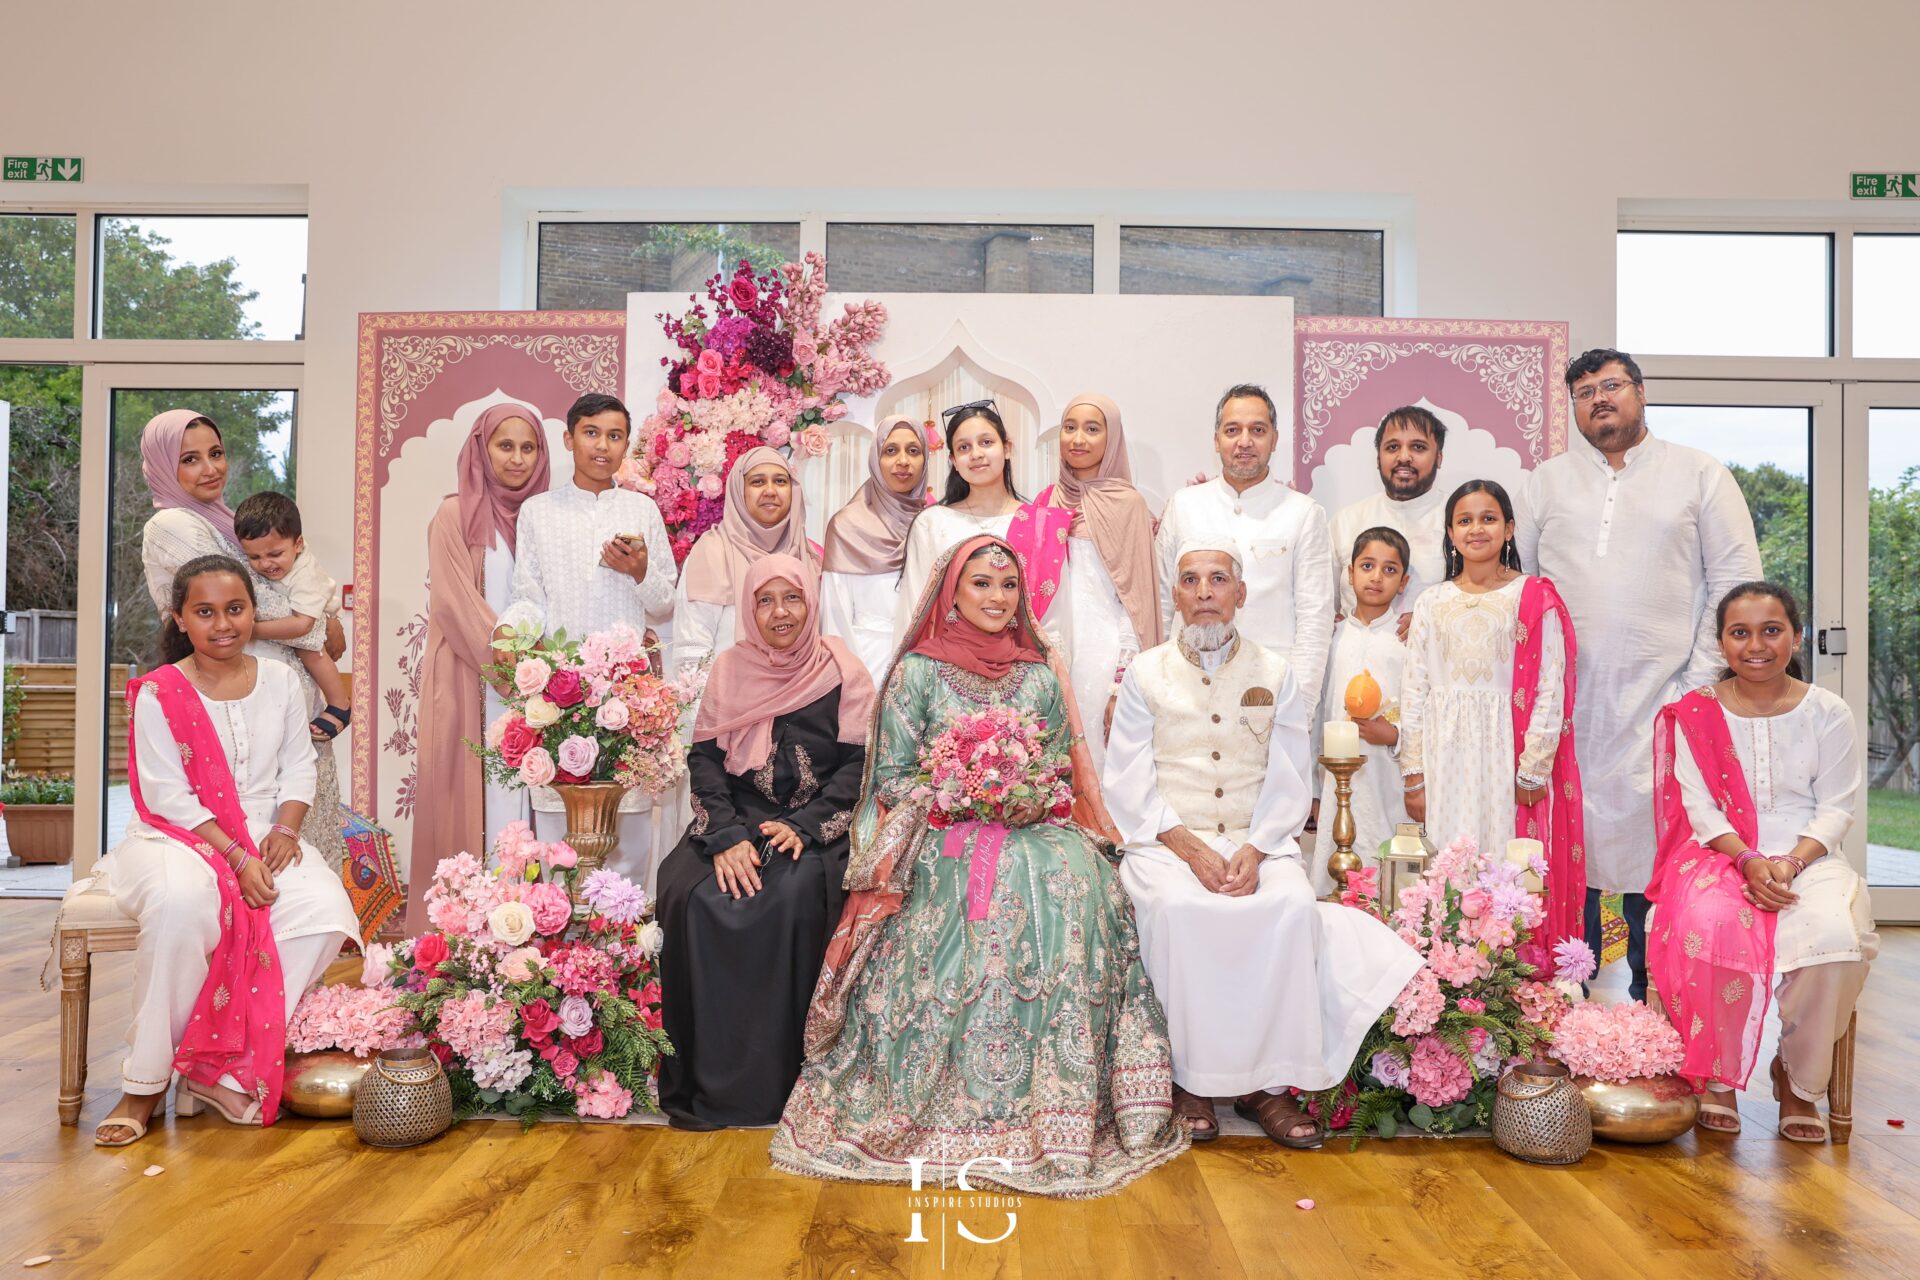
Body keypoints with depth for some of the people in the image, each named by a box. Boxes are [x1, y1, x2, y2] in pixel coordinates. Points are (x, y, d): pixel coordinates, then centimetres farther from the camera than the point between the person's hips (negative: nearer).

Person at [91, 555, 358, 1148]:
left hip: (264, 837, 4)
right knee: (181, 903, -40)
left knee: (323, 910, -27)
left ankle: (225, 1069, -17)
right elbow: (167, 795, -10)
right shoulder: (158, 694, -5)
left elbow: (299, 767, 10)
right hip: (179, 836, -3)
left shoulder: (281, 681, 8)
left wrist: (285, 829, -10)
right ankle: (145, 1083, -21)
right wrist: (236, 856, -19)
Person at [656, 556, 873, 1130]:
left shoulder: (841, 673, 3)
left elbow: (859, 763, -3)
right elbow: (705, 759, 2)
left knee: (794, 896, -32)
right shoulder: (730, 669, 10)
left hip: (816, 828, -2)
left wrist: (804, 826, -17)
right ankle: (705, 1077, -13)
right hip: (738, 819, 3)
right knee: (691, 894, -25)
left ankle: (774, 1079, -18)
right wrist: (726, 836, -15)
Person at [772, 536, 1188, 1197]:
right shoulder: (917, 671, 4)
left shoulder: (1039, 676, 14)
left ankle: (1058, 1108, -22)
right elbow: (891, 777, 2)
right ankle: (952, 1102, -21)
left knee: (1074, 879, -29)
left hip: (1031, 832, 3)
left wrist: (1037, 801, -8)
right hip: (942, 840, -3)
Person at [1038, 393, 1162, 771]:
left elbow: (1135, 597, -7)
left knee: (1096, 753, -1)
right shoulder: (1049, 499, 10)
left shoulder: (1126, 502, -5)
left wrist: (1123, 681, -10)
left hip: (1104, 651, -4)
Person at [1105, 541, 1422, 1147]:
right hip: (1167, 841, -1)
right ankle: (1191, 1080, -19)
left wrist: (1253, 854, -13)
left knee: (1293, 907, -29)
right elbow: (1129, 785, 1)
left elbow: (1288, 783, 5)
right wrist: (1192, 849, -13)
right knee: (1179, 908, -33)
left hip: (1259, 841, 1)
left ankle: (1268, 1082, -18)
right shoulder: (1146, 673, 8)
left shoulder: (1274, 675, 12)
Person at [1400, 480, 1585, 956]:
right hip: (1446, 761, 3)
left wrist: (1532, 772, -9)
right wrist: (1413, 775, 2)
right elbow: (1413, 693, 7)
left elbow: (1549, 693, -3)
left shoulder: (1535, 599, 1)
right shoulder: (1433, 603, 9)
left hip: (1507, 754, -2)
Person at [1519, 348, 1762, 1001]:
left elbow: (1736, 581, 4)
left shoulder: (1700, 474, 8)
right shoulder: (1546, 481, 14)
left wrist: (1700, 679, -4)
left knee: (1655, 843, -4)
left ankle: (1652, 998, 8)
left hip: (1660, 699, -2)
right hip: (1564, 703, 2)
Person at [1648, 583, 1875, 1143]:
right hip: (1721, 854, -1)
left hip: (1807, 856, 1)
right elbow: (1700, 806, -2)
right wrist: (1749, 862, -18)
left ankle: (1799, 1077, -5)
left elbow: (1837, 807, 2)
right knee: (1708, 926, -34)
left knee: (1837, 936, -31)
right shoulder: (1696, 713, 3)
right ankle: (1716, 1077, -12)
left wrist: (1791, 863, -15)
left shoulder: (1827, 712, 5)